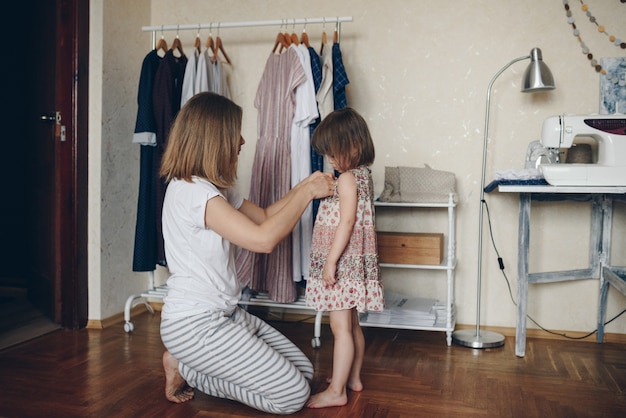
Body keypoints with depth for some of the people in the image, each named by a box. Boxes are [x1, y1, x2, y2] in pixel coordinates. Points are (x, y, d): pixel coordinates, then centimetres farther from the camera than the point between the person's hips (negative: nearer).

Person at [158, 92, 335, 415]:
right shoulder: (190, 191, -22)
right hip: (194, 324, -10)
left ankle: (188, 366, 12)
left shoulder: (215, 188, 10)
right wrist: (306, 193, -15)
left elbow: (264, 216, 17)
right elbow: (264, 239, -27)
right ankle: (184, 368, 2)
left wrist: (303, 187, 4)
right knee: (294, 395, -8)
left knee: (304, 371, 9)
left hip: (224, 315, 10)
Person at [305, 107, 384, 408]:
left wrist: (331, 260, -22)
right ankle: (353, 378, 31)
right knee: (352, 325, 18)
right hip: (354, 262, 10)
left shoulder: (347, 179, -16)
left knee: (341, 328, -5)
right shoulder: (363, 175, 13)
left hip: (343, 263, -10)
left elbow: (347, 222, -22)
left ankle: (336, 391, 2)